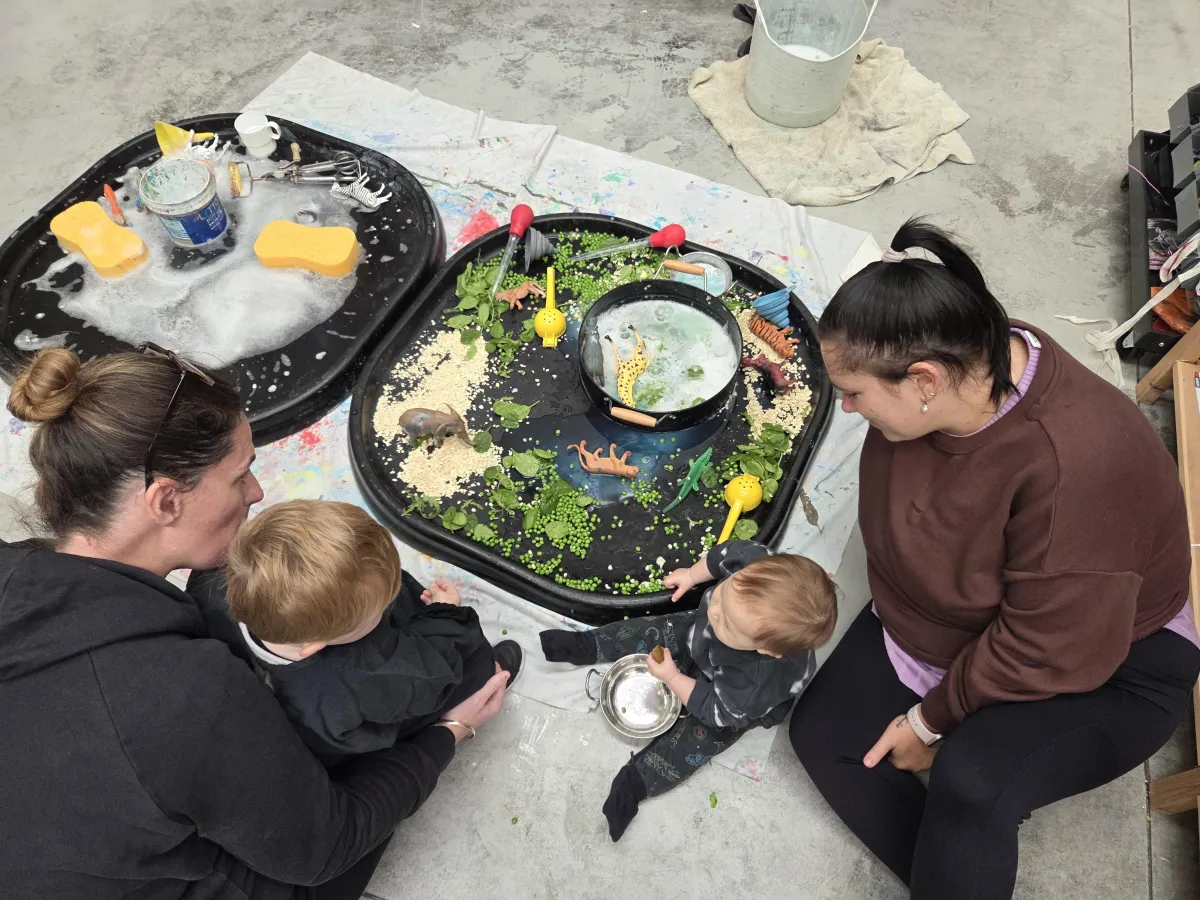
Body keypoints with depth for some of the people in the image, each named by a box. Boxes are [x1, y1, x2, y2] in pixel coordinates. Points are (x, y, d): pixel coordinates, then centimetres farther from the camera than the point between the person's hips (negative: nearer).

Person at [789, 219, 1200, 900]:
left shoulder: (1074, 465, -37)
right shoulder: (960, 364, -17)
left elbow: (1050, 653, -28)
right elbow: (894, 510, 1)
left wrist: (933, 718, -16)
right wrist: (897, 610, 1)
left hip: (1101, 670, -6)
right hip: (941, 628, 7)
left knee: (971, 780, -31)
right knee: (822, 733, -1)